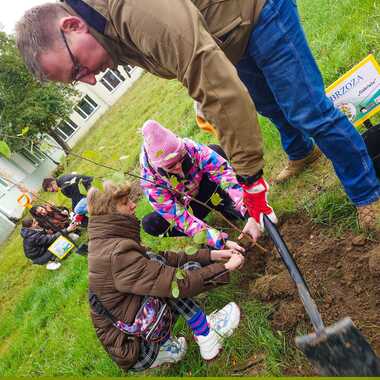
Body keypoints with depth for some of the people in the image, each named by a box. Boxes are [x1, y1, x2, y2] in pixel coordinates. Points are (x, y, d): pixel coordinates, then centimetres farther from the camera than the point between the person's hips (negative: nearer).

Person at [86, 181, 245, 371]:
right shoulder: (117, 255, -29)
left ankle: (166, 345, 0)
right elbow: (177, 283, -29)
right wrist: (225, 267, -17)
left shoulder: (107, 243, -1)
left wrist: (211, 255, -5)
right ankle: (207, 339, -7)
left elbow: (165, 259, 0)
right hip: (136, 350, -8)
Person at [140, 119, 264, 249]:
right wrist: (221, 241, -38)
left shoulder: (189, 147, -28)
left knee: (215, 150, -23)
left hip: (204, 188, 1)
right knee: (149, 224, -31)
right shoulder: (150, 181, -30)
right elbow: (180, 218, -32)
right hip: (186, 208, -1)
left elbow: (224, 171, -33)